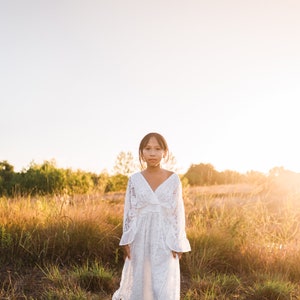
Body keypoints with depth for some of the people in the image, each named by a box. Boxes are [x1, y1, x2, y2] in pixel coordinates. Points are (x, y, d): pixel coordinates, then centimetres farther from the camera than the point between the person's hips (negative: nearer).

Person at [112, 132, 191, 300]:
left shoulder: (173, 179, -3)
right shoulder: (135, 180, -1)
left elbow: (178, 212, 0)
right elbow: (129, 211, 3)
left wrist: (178, 243, -2)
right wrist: (126, 240, -1)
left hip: (164, 239, -1)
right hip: (141, 238, 1)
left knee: (164, 286, -2)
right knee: (138, 280, 13)